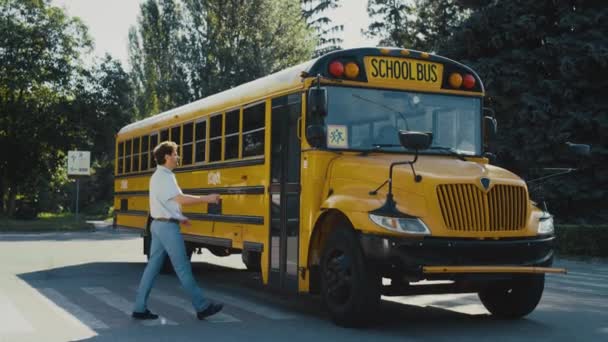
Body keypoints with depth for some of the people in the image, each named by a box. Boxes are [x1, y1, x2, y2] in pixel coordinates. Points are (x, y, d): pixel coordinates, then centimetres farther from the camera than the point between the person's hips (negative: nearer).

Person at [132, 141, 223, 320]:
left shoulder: (158, 176, 16)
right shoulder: (164, 177, -16)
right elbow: (181, 199, -24)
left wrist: (178, 217, 16)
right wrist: (206, 198, -18)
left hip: (158, 224, 10)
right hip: (168, 226, -10)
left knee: (153, 266, 9)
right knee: (183, 267, -4)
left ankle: (139, 308, 10)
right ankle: (202, 307, 3)